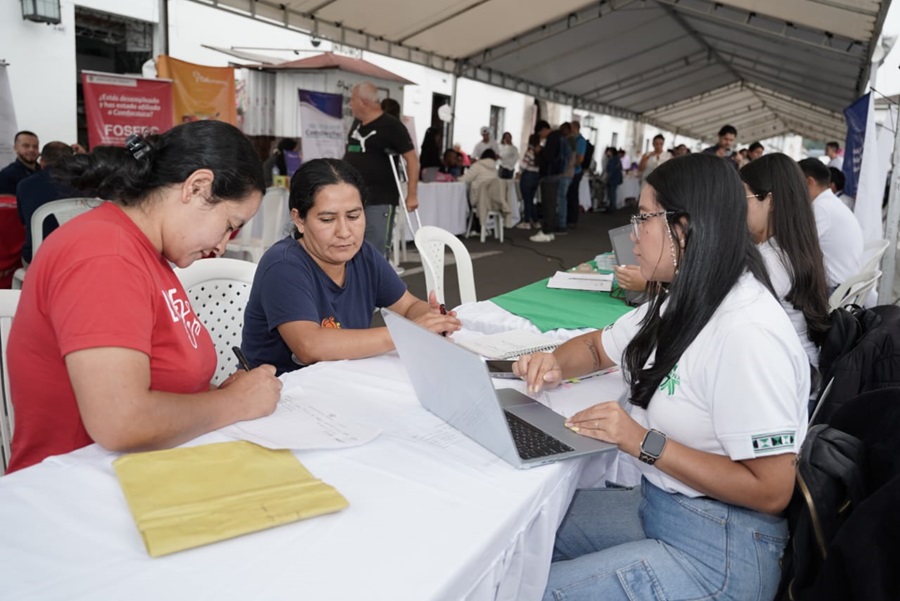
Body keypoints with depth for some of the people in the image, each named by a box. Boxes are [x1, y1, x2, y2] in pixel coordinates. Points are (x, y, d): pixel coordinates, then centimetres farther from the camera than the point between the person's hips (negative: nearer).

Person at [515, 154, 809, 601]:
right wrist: (555, 364, -4)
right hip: (655, 504, 8)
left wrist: (643, 442, -25)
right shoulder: (679, 302, 2)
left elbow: (771, 490, -23)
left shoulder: (747, 332, -26)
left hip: (717, 549, -8)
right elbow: (599, 346, 17)